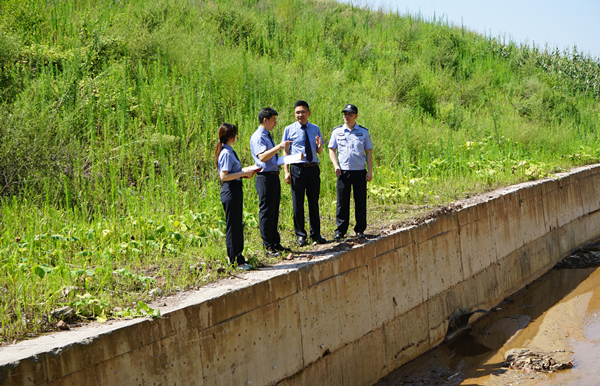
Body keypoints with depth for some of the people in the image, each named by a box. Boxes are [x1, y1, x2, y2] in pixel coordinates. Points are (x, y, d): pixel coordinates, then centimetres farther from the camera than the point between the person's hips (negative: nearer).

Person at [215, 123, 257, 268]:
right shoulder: (226, 153, -17)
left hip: (235, 191, 10)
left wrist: (245, 171, 10)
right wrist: (243, 173, -19)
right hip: (230, 191, -10)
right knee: (233, 226, -3)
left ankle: (238, 258, 24)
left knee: (237, 225, 15)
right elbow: (224, 176, -23)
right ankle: (233, 261, 3)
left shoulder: (229, 151, 13)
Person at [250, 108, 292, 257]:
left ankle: (275, 243, 21)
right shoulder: (258, 137, -12)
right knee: (266, 211, -5)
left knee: (274, 211, 14)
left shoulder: (267, 136, 20)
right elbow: (262, 157, -27)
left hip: (274, 177, 10)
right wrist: (279, 147, -31)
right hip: (265, 177, -10)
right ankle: (268, 246, -1)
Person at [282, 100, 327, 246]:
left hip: (313, 168, 3)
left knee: (314, 202, 9)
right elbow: (286, 152, 1)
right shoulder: (289, 130, 2)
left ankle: (316, 234, 19)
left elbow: (319, 152, 14)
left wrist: (319, 145, -10)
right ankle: (300, 235, 13)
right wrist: (286, 171, -7)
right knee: (298, 203, 3)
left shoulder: (315, 129, 10)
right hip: (297, 169, -2)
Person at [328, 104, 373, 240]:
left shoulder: (363, 132, 8)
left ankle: (360, 230, 11)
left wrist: (370, 171, 2)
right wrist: (336, 165, -6)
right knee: (342, 202, -1)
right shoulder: (337, 131, 8)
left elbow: (369, 152, 9)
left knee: (360, 202, 3)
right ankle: (340, 231, 6)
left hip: (360, 171, 0)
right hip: (343, 171, 0)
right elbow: (331, 150, 10)